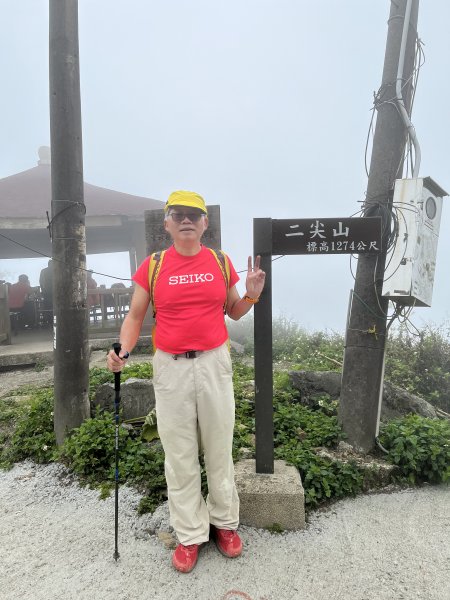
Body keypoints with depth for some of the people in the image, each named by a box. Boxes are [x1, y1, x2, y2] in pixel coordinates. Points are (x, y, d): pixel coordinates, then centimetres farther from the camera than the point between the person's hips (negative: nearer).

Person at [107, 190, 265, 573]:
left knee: (219, 449, 13)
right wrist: (123, 350, -14)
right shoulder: (153, 266, 0)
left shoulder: (220, 262, 3)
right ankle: (190, 534, 27)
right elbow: (135, 316, 4)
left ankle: (225, 521, 34)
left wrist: (252, 295, -7)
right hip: (171, 368, 0)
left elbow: (233, 312, 13)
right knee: (180, 455, 10)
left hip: (214, 363, 1)